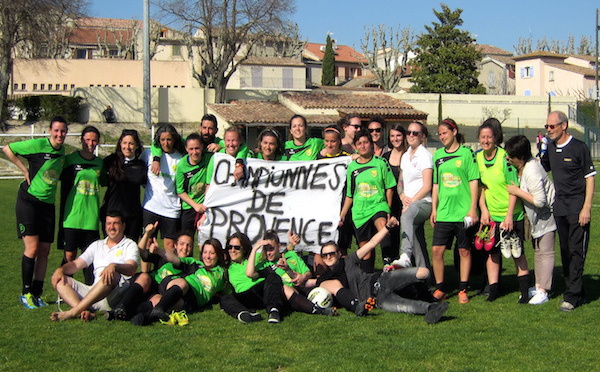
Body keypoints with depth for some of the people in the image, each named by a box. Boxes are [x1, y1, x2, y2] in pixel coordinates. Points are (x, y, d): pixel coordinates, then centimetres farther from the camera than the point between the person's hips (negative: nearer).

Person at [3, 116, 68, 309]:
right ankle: (26, 293, 2)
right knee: (32, 248, -10)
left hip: (48, 204, 6)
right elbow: (7, 149, -5)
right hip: (29, 200, -6)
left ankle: (37, 293, 16)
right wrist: (25, 170, -7)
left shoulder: (62, 151, 8)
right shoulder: (38, 145, -12)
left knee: (44, 251, 6)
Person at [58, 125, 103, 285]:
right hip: (72, 217, -3)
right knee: (69, 256, 0)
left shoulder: (100, 163, 9)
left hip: (91, 218, 3)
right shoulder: (70, 160, -1)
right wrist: (62, 216, 1)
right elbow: (64, 189, 3)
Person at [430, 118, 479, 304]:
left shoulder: (466, 153, -1)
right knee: (437, 250, -2)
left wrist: (473, 209, -8)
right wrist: (434, 209, 11)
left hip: (463, 212, -3)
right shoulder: (438, 155, 11)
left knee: (464, 251, 5)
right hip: (443, 212, 4)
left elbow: (474, 182, -3)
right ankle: (440, 288, 10)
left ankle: (463, 289, 15)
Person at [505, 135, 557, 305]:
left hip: (546, 213, -10)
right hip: (536, 216, 10)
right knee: (538, 250, 15)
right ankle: (538, 286, 24)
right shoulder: (523, 166, -1)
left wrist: (517, 192, -25)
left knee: (545, 252, -6)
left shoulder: (532, 172, -30)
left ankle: (543, 291, -5)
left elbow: (539, 201, -33)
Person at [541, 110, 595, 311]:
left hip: (577, 209, -7)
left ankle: (572, 296, -5)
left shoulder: (579, 148, -8)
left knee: (576, 252, -6)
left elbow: (590, 177, -8)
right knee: (565, 252, 10)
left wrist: (586, 208, -14)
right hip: (560, 209, 7)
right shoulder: (550, 148, 10)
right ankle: (576, 292, 20)